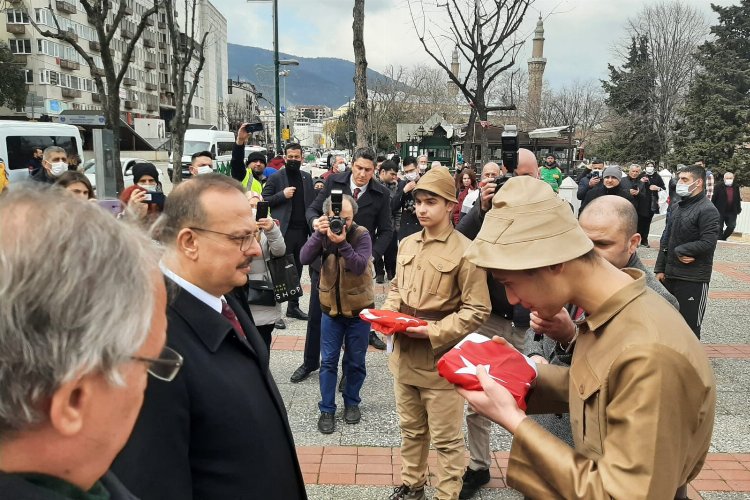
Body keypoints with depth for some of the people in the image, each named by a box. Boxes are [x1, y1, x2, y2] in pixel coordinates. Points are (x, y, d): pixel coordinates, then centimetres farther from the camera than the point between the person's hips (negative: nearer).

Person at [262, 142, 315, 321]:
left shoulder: (307, 178, 13)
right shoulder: (275, 178, -1)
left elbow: (312, 202, 14)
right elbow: (264, 200, -5)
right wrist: (282, 195, -17)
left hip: (302, 231, 5)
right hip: (284, 231, -5)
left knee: (297, 270, 13)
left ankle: (293, 306, 23)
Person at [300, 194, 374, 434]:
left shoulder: (361, 235, -14)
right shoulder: (324, 234, -5)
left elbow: (359, 266, -28)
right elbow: (305, 258, -19)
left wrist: (342, 242, -39)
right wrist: (319, 234, -30)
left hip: (359, 309, -2)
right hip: (331, 308, 2)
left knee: (355, 361, 11)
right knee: (328, 360, 6)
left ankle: (351, 402, 31)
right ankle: (327, 409, 18)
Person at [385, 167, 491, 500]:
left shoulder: (465, 251, -14)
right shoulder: (407, 245, 6)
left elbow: (477, 310, -15)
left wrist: (434, 332, -21)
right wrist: (388, 315, -1)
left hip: (440, 358, -6)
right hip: (404, 354, 7)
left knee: (445, 438, 8)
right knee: (410, 429, 23)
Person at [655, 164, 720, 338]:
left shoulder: (707, 210, -12)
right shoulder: (679, 207, 12)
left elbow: (708, 244, -22)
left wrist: (679, 251, -11)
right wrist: (660, 268, 11)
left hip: (693, 279, -7)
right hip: (670, 275, 8)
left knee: (689, 326, 1)